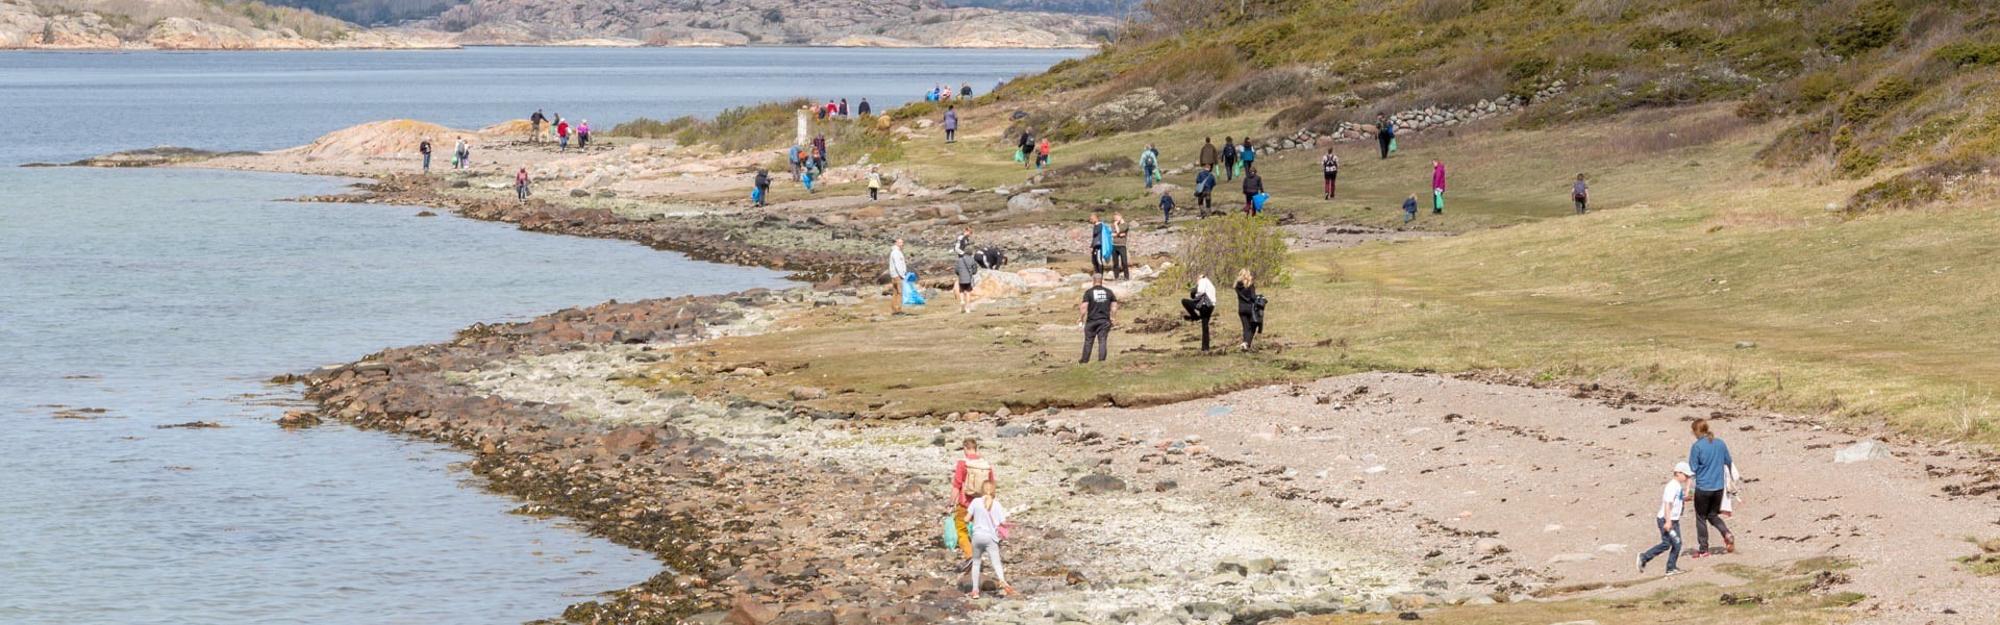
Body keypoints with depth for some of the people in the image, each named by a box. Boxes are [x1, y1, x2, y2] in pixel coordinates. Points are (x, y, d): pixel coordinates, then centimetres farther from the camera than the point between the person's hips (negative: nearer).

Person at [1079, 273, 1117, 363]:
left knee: (1088, 341, 10)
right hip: (1105, 321, 2)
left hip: (1092, 320, -2)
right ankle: (1101, 360, -7)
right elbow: (1114, 307, 3)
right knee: (1103, 341, 2)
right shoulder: (1109, 292, 4)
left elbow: (1084, 307, -11)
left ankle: (1085, 360, 18)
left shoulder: (1088, 292, -6)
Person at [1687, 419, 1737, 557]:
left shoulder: (1697, 446, -13)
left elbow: (1692, 468, -11)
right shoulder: (1720, 444, 3)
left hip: (1703, 487, -5)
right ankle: (1727, 534, -5)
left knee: (1701, 518, 10)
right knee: (1713, 515, 20)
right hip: (1719, 486, 5)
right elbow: (1729, 463, 12)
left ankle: (1703, 550, 14)